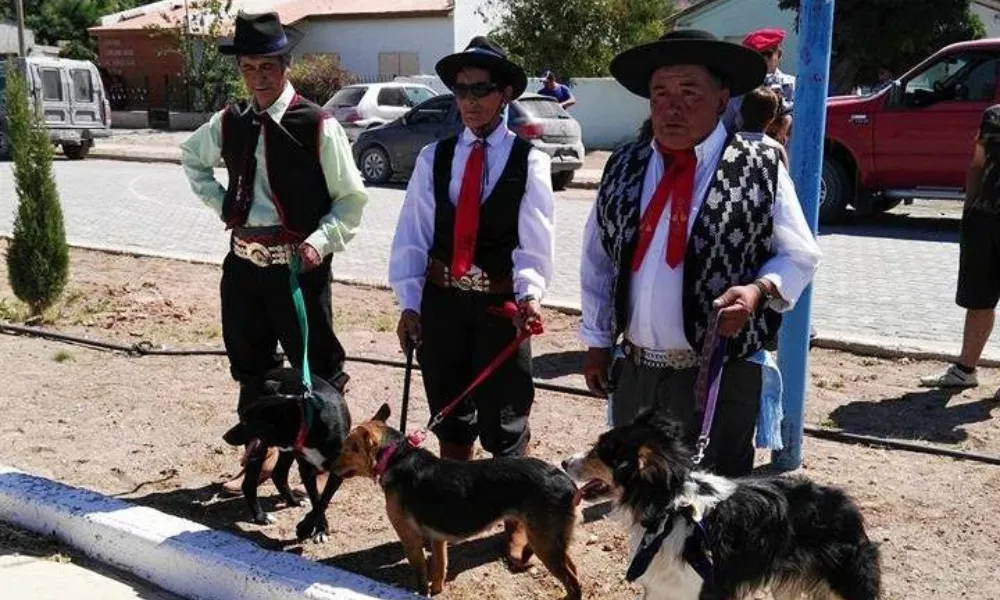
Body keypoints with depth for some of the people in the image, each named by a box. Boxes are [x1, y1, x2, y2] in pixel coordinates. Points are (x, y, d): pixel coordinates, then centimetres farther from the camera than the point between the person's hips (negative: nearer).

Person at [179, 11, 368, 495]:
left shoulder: (318, 126, -11)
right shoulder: (229, 122, 4)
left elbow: (352, 199, -6)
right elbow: (191, 157, 25)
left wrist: (320, 241, -19)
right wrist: (220, 204, 11)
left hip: (298, 265, -5)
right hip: (243, 262, 6)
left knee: (316, 366, 3)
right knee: (249, 364, 16)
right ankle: (260, 455, 34)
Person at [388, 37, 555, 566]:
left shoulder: (529, 161, -5)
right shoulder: (434, 157, 3)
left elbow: (534, 241, -9)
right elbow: (412, 235, 3)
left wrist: (529, 294, -25)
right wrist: (409, 301, -1)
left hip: (500, 304, -3)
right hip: (442, 300, 3)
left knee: (504, 420, 5)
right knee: (450, 413, 17)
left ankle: (517, 519, 28)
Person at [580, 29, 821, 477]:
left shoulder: (761, 169, -6)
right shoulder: (623, 168, 5)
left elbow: (798, 255, -1)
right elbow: (597, 262, 11)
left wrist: (760, 290, -21)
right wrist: (597, 343, 10)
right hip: (634, 371, 4)